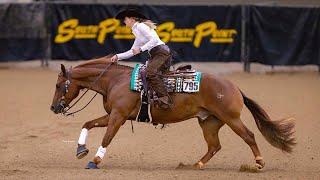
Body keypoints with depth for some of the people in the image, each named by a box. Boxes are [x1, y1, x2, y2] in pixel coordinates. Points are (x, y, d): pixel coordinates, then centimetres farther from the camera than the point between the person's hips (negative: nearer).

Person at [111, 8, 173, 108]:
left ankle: (165, 100, -35)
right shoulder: (136, 31, 26)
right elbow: (132, 52, 28)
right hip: (155, 54, 11)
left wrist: (140, 49, -18)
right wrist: (118, 56, 18)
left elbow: (154, 39, -16)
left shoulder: (140, 26, -4)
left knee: (150, 72, -27)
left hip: (161, 51, -11)